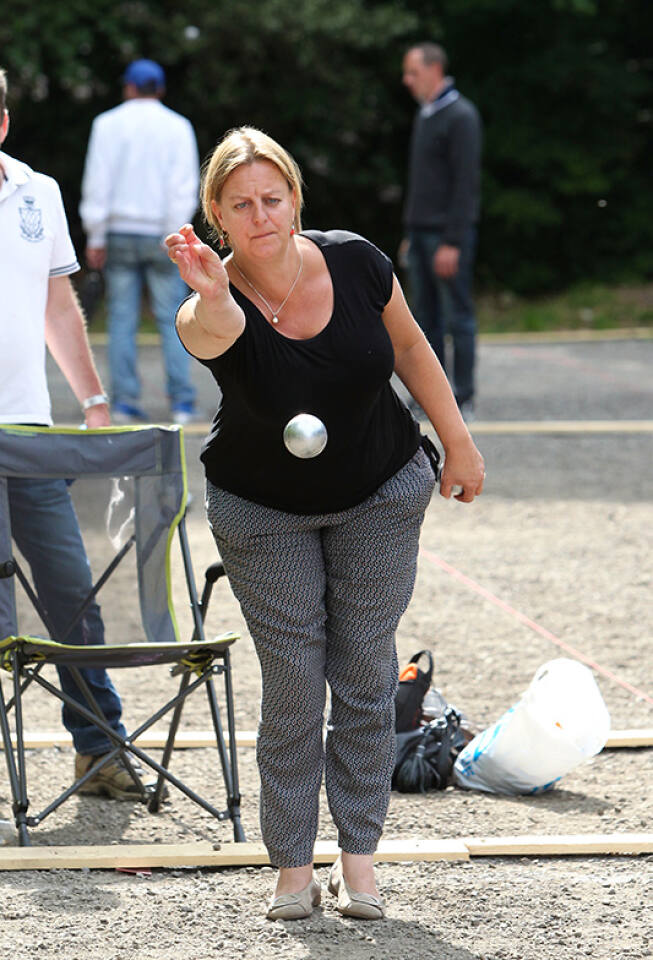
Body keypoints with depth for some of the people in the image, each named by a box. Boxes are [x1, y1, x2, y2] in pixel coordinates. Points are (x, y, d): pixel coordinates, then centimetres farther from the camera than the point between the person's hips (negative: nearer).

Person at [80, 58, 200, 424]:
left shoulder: (107, 124, 2)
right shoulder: (178, 127, 1)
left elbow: (97, 182, -1)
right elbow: (184, 187, -6)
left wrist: (96, 237, 2)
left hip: (119, 231, 1)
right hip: (160, 232, -1)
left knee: (122, 319, 3)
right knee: (172, 318, 1)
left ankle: (125, 401, -1)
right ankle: (182, 401, -6)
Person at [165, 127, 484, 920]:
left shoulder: (354, 262, -19)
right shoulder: (215, 311, -26)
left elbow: (409, 350, -1)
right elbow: (211, 332, -53)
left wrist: (458, 443, 5)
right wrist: (210, 300, -76)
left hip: (379, 496, 2)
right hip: (264, 514, -2)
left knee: (365, 674, 4)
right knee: (291, 687, -2)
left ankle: (358, 855, 15)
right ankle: (292, 866, 11)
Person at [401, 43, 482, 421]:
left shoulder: (461, 116, -11)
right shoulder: (424, 116, 17)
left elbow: (466, 183, -16)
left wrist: (452, 243, -20)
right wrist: (410, 233, 19)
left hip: (448, 233, -9)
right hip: (421, 232, 9)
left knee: (458, 316, -5)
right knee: (426, 316, 8)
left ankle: (464, 399, -2)